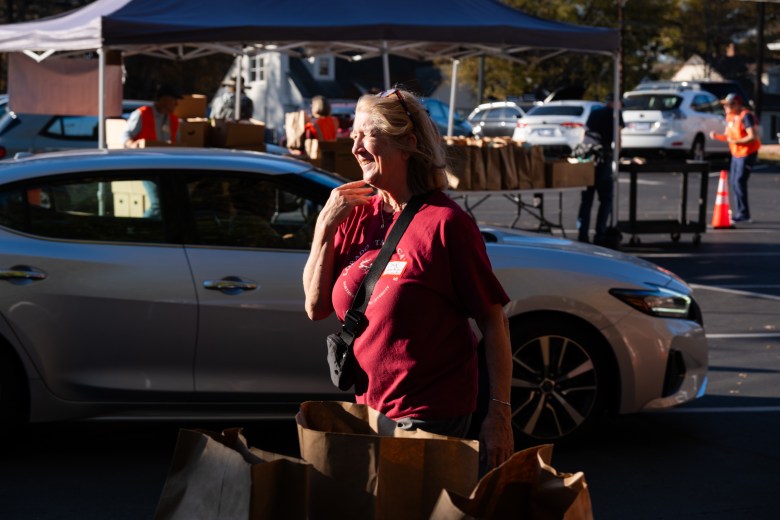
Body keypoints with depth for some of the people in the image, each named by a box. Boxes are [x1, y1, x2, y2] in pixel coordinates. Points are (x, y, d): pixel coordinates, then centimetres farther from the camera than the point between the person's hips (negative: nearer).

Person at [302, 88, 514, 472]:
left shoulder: (445, 223, -13)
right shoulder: (358, 216, 6)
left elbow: (492, 320, -12)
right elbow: (316, 307, 4)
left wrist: (500, 412, -16)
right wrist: (325, 227, -6)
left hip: (431, 416, -6)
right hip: (366, 408, 6)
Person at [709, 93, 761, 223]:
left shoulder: (746, 116, -17)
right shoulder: (730, 117, 11)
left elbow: (753, 136, -23)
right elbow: (728, 136, 17)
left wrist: (736, 141, -28)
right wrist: (716, 136, -1)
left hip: (747, 154, -9)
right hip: (736, 154, 9)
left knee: (739, 182, -14)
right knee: (733, 182, 9)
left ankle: (744, 214, -11)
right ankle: (739, 212, 17)